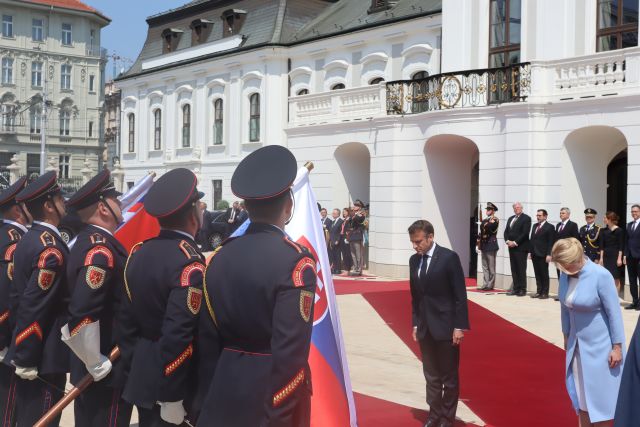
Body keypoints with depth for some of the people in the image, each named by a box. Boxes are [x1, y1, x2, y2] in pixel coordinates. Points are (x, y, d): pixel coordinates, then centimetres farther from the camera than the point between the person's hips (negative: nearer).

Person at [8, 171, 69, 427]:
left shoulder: (27, 240, 9)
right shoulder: (51, 249, -20)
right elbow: (33, 308, -23)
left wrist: (23, 353, 18)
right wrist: (27, 360, -18)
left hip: (27, 352, 9)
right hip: (44, 358, -9)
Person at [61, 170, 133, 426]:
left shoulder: (87, 241, 9)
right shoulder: (101, 250, -21)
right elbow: (80, 316, -31)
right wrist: (97, 364, -20)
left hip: (87, 370, 10)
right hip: (107, 374, -10)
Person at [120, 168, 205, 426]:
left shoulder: (138, 253, 4)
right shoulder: (190, 263, -20)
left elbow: (128, 319, 8)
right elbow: (177, 335, -25)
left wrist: (133, 367, 16)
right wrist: (172, 397, -20)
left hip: (142, 378, 8)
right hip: (172, 385, -7)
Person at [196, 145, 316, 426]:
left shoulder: (220, 258, 1)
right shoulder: (296, 260, -16)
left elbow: (207, 339, 6)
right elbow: (290, 353, -22)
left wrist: (208, 398, 15)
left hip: (226, 395, 5)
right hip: (273, 397, -5)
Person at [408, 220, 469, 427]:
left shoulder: (449, 257, -11)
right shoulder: (414, 260, 6)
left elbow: (460, 295, -11)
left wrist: (459, 326, -14)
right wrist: (415, 323, 9)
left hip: (446, 326, -5)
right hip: (425, 327, 5)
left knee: (449, 377, 5)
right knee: (431, 376, 11)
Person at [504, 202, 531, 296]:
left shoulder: (526, 218, -3)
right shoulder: (510, 218, 19)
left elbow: (525, 233, -12)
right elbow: (506, 231, 16)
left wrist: (515, 242, -15)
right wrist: (507, 241, -3)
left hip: (521, 247, -7)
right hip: (511, 247, 7)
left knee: (521, 269, -5)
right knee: (514, 269, 6)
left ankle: (522, 289, -2)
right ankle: (516, 288, 9)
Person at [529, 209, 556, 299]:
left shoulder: (549, 227, -4)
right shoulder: (535, 226, 17)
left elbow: (551, 242, -9)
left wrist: (549, 254, -15)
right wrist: (530, 251, 10)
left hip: (543, 255, -6)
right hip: (535, 254, 6)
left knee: (544, 274, 0)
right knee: (537, 274, 8)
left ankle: (545, 293, 4)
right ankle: (539, 291, 13)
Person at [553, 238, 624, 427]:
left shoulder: (600, 275, -21)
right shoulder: (565, 275, -4)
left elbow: (614, 312, -17)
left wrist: (617, 347, -15)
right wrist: (566, 337, 15)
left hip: (600, 346, -6)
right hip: (577, 345, 6)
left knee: (602, 397, 1)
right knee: (581, 395, 15)